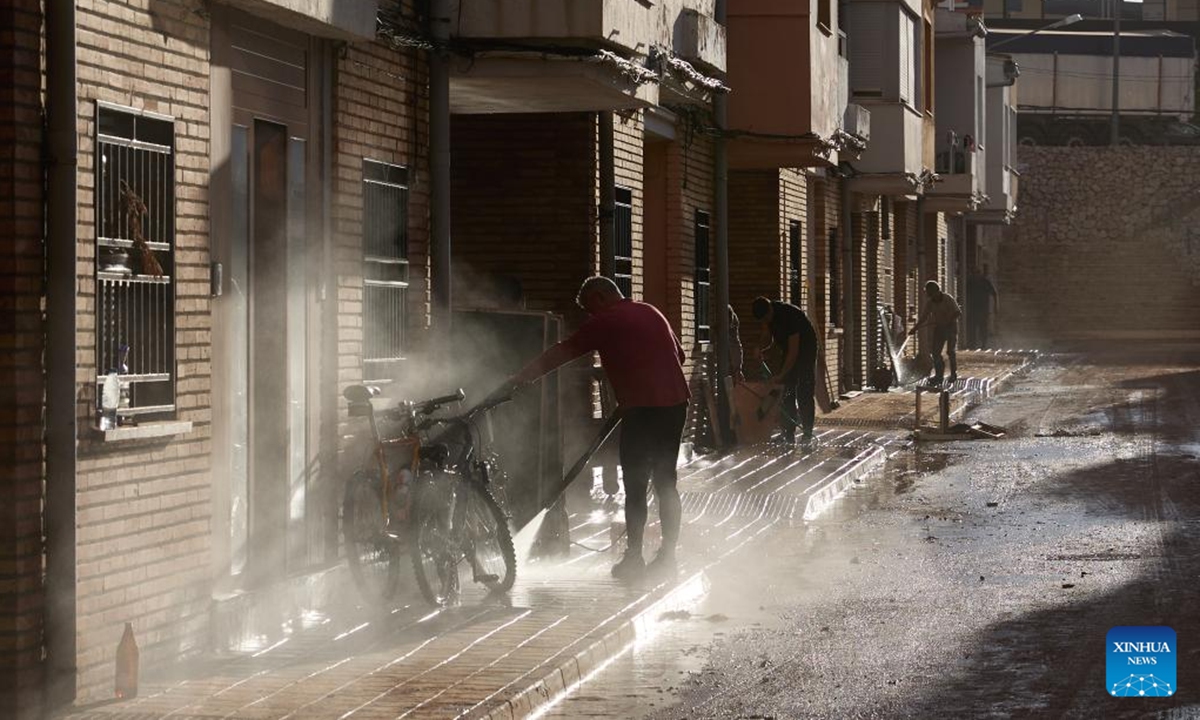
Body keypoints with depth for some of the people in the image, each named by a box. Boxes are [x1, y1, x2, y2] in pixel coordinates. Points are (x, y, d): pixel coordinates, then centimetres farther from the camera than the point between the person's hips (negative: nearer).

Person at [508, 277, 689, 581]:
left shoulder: (604, 322, -3)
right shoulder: (652, 313, 16)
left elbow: (558, 354, -2)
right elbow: (679, 354, 25)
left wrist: (518, 380, 1)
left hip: (642, 408, -7)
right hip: (676, 402, 7)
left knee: (635, 486, 0)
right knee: (666, 482, 13)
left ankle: (633, 558, 1)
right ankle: (668, 555, 14)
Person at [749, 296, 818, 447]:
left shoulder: (790, 315, -33)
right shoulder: (766, 314, -10)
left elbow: (793, 351, -32)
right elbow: (768, 339, 5)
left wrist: (780, 376, -34)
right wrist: (761, 349, -19)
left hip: (806, 349, -7)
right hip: (789, 351, 7)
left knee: (804, 393, -10)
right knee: (786, 393, -2)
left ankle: (808, 433, -5)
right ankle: (789, 434, -3)